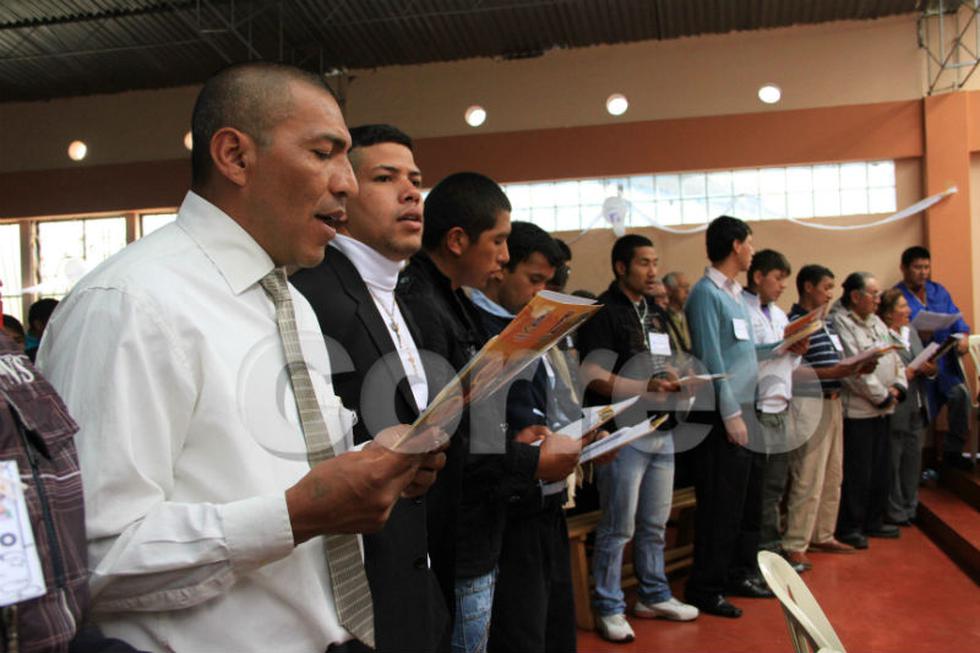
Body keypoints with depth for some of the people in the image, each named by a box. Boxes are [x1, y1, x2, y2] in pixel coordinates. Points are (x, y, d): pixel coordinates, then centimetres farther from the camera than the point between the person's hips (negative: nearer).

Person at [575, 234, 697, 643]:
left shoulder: (653, 312, 17)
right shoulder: (604, 312, -8)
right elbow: (593, 376, -17)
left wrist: (676, 381, 4)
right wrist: (646, 387, -25)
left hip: (661, 431, 8)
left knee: (655, 524, 16)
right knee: (618, 527, -1)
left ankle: (653, 595, 30)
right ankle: (608, 608, 12)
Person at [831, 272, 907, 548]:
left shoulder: (876, 323, 16)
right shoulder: (839, 323, -14)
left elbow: (895, 358, 18)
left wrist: (898, 386, 1)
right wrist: (882, 395, -13)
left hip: (881, 410, 9)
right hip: (856, 410, -9)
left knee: (881, 470, 16)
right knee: (856, 473, -3)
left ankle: (873, 522, 29)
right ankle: (850, 528, 9)